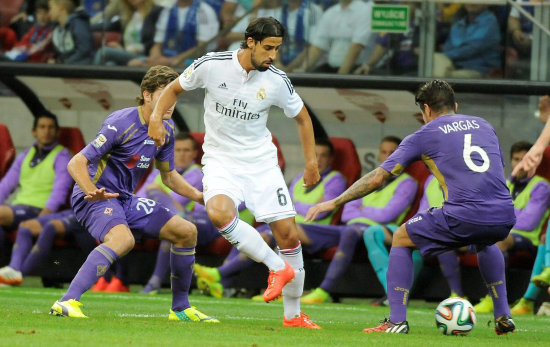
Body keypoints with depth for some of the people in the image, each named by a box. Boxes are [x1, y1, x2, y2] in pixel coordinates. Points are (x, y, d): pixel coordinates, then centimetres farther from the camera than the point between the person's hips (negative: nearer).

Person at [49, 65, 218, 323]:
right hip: (95, 197, -9)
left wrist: (198, 195, 6)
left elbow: (168, 175, 21)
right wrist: (93, 192, -40)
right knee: (123, 238, -38)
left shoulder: (166, 129, 6)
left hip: (125, 200, 9)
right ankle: (67, 303, -45)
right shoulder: (122, 123, -19)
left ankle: (180, 309, 17)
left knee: (186, 232, 5)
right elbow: (76, 163, -22)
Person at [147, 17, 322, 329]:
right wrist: (157, 116, -11)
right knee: (220, 212, -32)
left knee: (288, 233, -4)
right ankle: (278, 267, -15)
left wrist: (312, 160, 5)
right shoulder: (212, 65, -12)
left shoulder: (277, 81, -8)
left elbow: (302, 116, 10)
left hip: (261, 162, 2)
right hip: (221, 160, -2)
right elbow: (175, 88, 5)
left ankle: (293, 315, 12)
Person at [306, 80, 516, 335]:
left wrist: (334, 203, 19)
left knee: (401, 238, 19)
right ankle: (503, 318, 31)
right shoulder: (484, 125, 23)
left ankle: (397, 321, 9)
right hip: (504, 218, 5)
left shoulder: (424, 136, 11)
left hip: (462, 218, -5)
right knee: (485, 243, 41)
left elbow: (377, 178, 10)